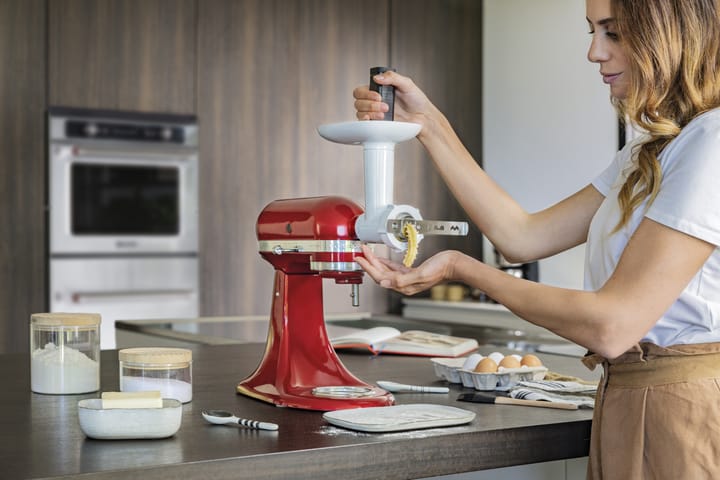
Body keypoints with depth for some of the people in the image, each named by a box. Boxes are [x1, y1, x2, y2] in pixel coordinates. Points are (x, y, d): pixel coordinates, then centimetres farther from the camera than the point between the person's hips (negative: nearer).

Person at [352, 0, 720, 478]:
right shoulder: (649, 151, 13)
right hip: (628, 402, 9)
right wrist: (430, 125, 7)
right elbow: (524, 236, 8)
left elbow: (613, 326, -22)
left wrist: (463, 269, -13)